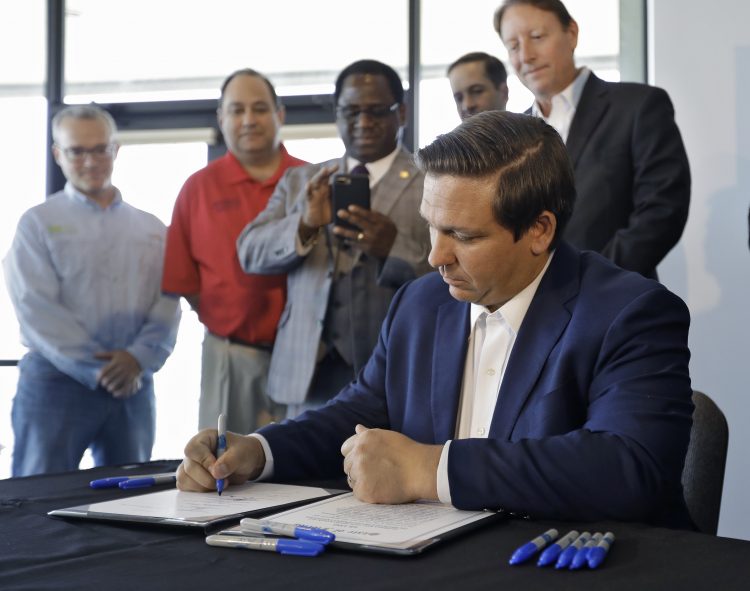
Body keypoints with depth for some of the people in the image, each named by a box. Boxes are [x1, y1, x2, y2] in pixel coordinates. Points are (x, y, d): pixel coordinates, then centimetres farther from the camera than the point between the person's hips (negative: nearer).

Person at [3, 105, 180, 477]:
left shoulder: (152, 230, 13)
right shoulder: (38, 223, 3)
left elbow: (168, 305, 5)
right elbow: (37, 309, -8)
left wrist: (139, 357, -13)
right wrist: (97, 369, -13)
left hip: (134, 386, 3)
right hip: (56, 382, -3)